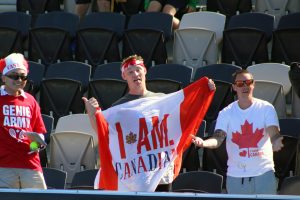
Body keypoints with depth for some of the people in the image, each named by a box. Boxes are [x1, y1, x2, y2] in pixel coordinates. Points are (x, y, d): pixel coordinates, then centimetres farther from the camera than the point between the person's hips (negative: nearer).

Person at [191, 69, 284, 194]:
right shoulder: (226, 113, 3)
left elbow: (274, 134, -11)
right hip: (235, 175, 1)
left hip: (263, 172, -1)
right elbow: (218, 138, -9)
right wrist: (204, 143, -32)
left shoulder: (266, 108, 0)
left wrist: (275, 142, -37)